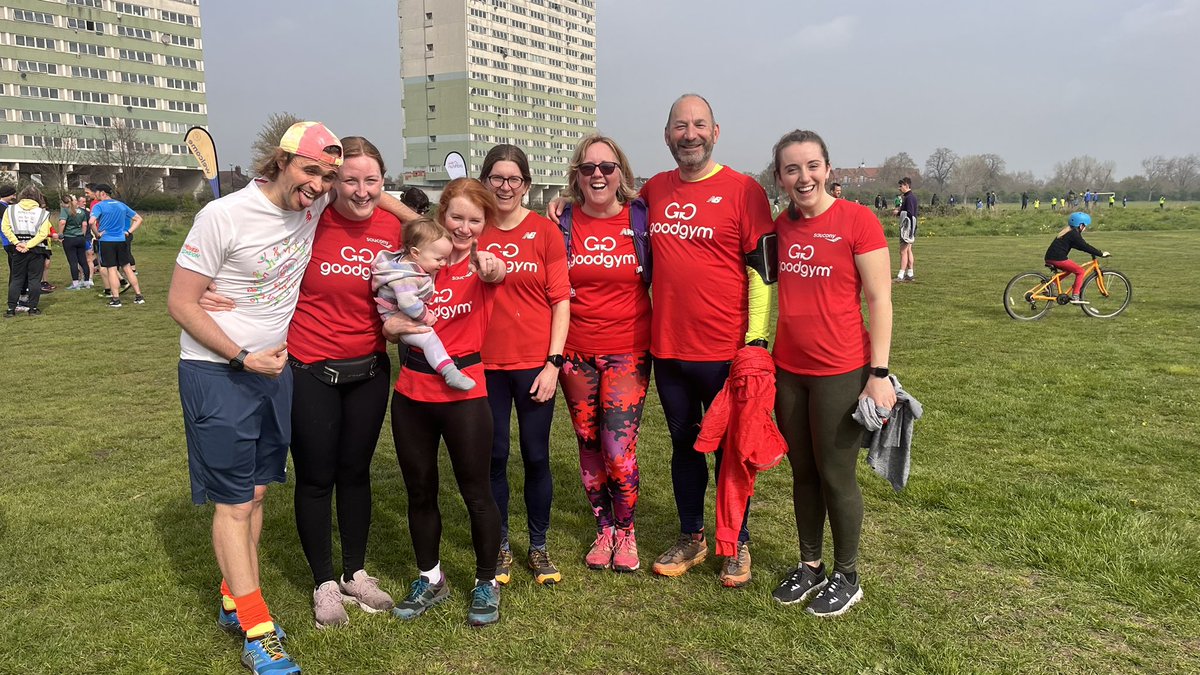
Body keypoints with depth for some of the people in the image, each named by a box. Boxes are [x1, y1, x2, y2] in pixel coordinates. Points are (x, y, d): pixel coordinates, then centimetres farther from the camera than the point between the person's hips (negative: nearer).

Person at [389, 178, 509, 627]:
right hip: (412, 391, 4)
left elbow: (499, 272, -31)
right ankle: (430, 579, 34)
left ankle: (486, 583, 25)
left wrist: (492, 270, -54)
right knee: (419, 492, 14)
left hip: (464, 392, -4)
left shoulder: (483, 264, -6)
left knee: (476, 492, 5)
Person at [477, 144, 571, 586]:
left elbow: (560, 301, -2)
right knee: (493, 457, 9)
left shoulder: (546, 231, 0)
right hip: (486, 364, 1)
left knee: (536, 456, 6)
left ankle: (539, 547, 23)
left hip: (535, 363, -1)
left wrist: (554, 362, -7)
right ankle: (500, 547, 25)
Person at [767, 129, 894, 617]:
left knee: (836, 476, 5)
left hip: (840, 373, -5)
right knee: (802, 473, 15)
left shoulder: (857, 221, -10)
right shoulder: (780, 226, 5)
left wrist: (879, 373, -13)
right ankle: (809, 565, 31)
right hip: (787, 371, 5)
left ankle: (846, 577, 24)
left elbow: (879, 301, -10)